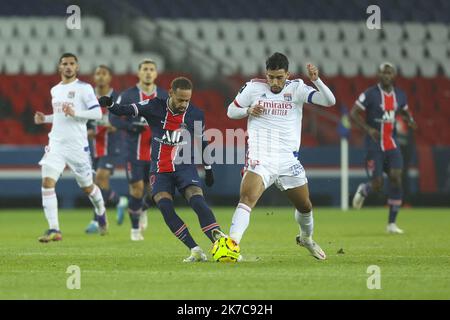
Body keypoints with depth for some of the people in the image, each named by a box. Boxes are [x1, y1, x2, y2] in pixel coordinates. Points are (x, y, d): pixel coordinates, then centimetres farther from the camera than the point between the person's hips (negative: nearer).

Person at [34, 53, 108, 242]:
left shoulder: (84, 88, -5)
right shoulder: (55, 90, 15)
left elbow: (97, 113, -12)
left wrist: (75, 113, -24)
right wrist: (45, 119, 10)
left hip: (77, 145, -5)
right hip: (56, 143, 5)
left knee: (87, 187, 9)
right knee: (47, 182, -15)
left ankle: (101, 214, 42)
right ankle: (54, 230, -16)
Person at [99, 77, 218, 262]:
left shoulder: (196, 115, 0)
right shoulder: (155, 107, -5)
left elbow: (202, 142, 15)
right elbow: (126, 111, -9)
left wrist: (208, 169, 20)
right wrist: (110, 104, -30)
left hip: (185, 167, -1)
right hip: (161, 170, 1)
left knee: (198, 201, -23)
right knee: (165, 208, -19)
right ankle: (195, 251, -17)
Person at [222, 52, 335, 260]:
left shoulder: (297, 88, 0)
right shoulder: (253, 88, 0)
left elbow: (329, 101, -9)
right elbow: (231, 111, 11)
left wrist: (316, 80, -25)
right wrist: (248, 111, -10)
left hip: (288, 160, 2)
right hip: (260, 158, -2)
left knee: (305, 207, 16)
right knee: (246, 199, -26)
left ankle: (306, 239, 45)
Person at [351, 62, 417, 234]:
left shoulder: (399, 95, 8)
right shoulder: (370, 94, -9)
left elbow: (405, 111, 26)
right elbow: (354, 113, -9)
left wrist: (410, 120, 3)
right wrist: (368, 129, -23)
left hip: (391, 144, 4)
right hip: (374, 145, -4)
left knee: (396, 178, -11)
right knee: (377, 185, -8)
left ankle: (391, 224, -3)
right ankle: (363, 190, 32)